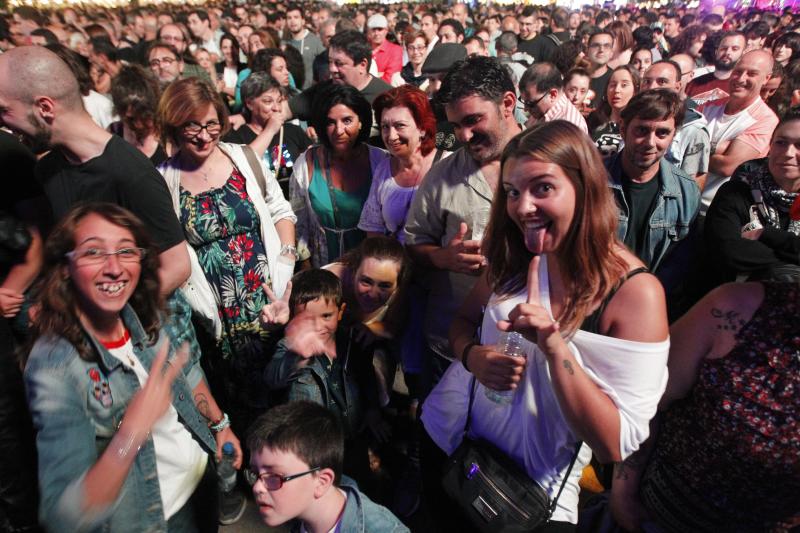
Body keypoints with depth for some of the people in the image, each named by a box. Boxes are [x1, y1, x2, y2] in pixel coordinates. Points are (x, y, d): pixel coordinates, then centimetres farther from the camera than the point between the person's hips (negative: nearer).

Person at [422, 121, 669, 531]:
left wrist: (554, 346, -36)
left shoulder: (635, 293, -23)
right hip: (449, 434, 5)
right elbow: (463, 322, 4)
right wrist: (473, 355, -19)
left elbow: (616, 446, -23)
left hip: (538, 489, -4)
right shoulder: (513, 257, -9)